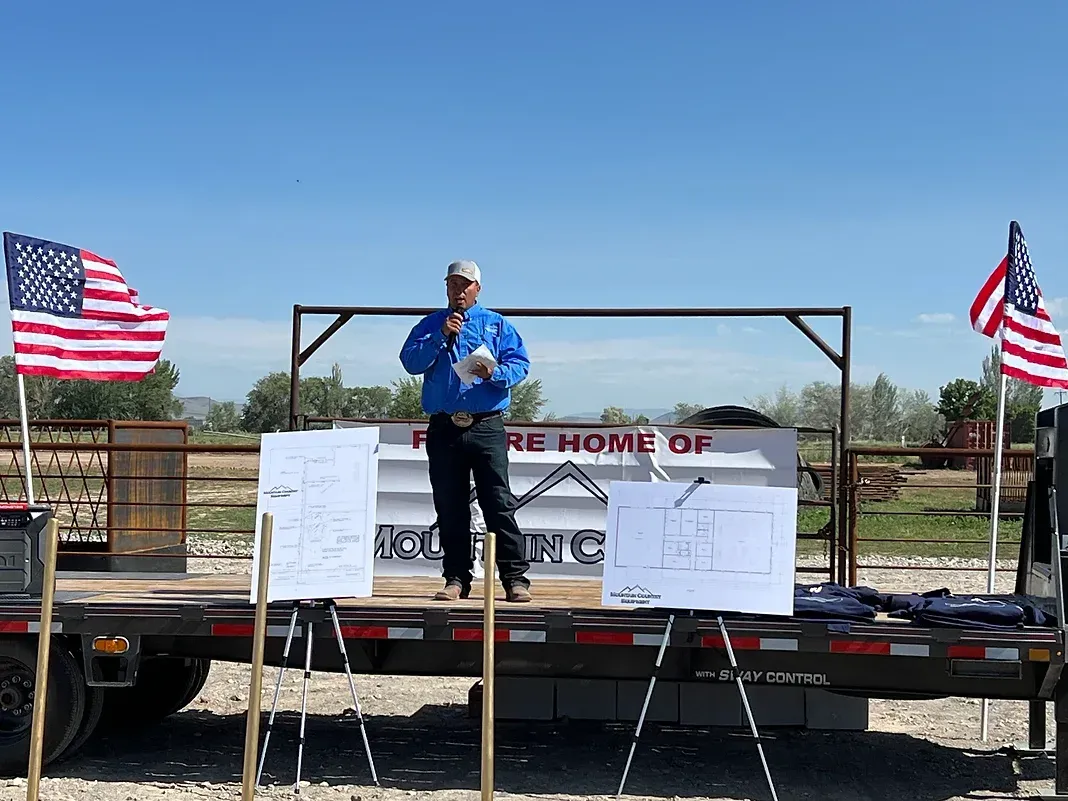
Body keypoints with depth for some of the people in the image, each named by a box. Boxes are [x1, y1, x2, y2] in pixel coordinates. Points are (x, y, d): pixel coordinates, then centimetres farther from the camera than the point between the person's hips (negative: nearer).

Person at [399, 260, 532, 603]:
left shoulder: (497, 324, 12)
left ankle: (516, 578, -5)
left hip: (487, 427, -2)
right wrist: (441, 336, -10)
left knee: (499, 504, -7)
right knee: (449, 508, 4)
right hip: (443, 429, 2)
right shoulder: (431, 325, 14)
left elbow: (520, 363, 3)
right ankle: (456, 578, 12)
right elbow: (411, 362, 0)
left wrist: (495, 373, -16)